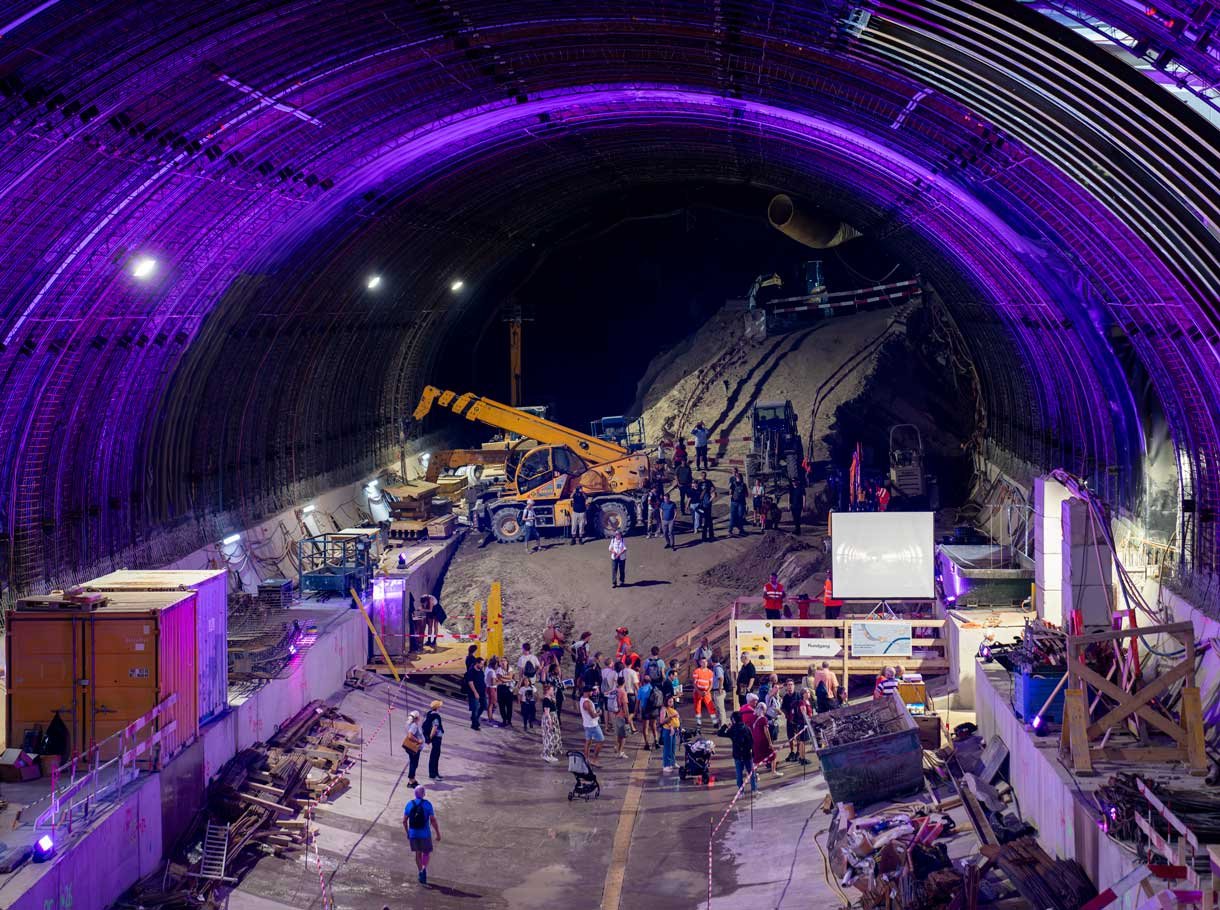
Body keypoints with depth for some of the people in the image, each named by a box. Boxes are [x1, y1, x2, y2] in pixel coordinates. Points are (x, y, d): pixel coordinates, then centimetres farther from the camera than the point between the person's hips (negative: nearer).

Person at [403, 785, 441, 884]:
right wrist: (438, 834, -3)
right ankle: (424, 869, -10)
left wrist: (407, 833, 18)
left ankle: (421, 872, 22)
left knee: (418, 853, 18)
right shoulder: (427, 804, -9)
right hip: (425, 834, -3)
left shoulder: (409, 804, 1)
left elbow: (404, 821, 5)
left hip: (413, 834, 3)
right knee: (427, 852, 13)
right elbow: (433, 820, -11)